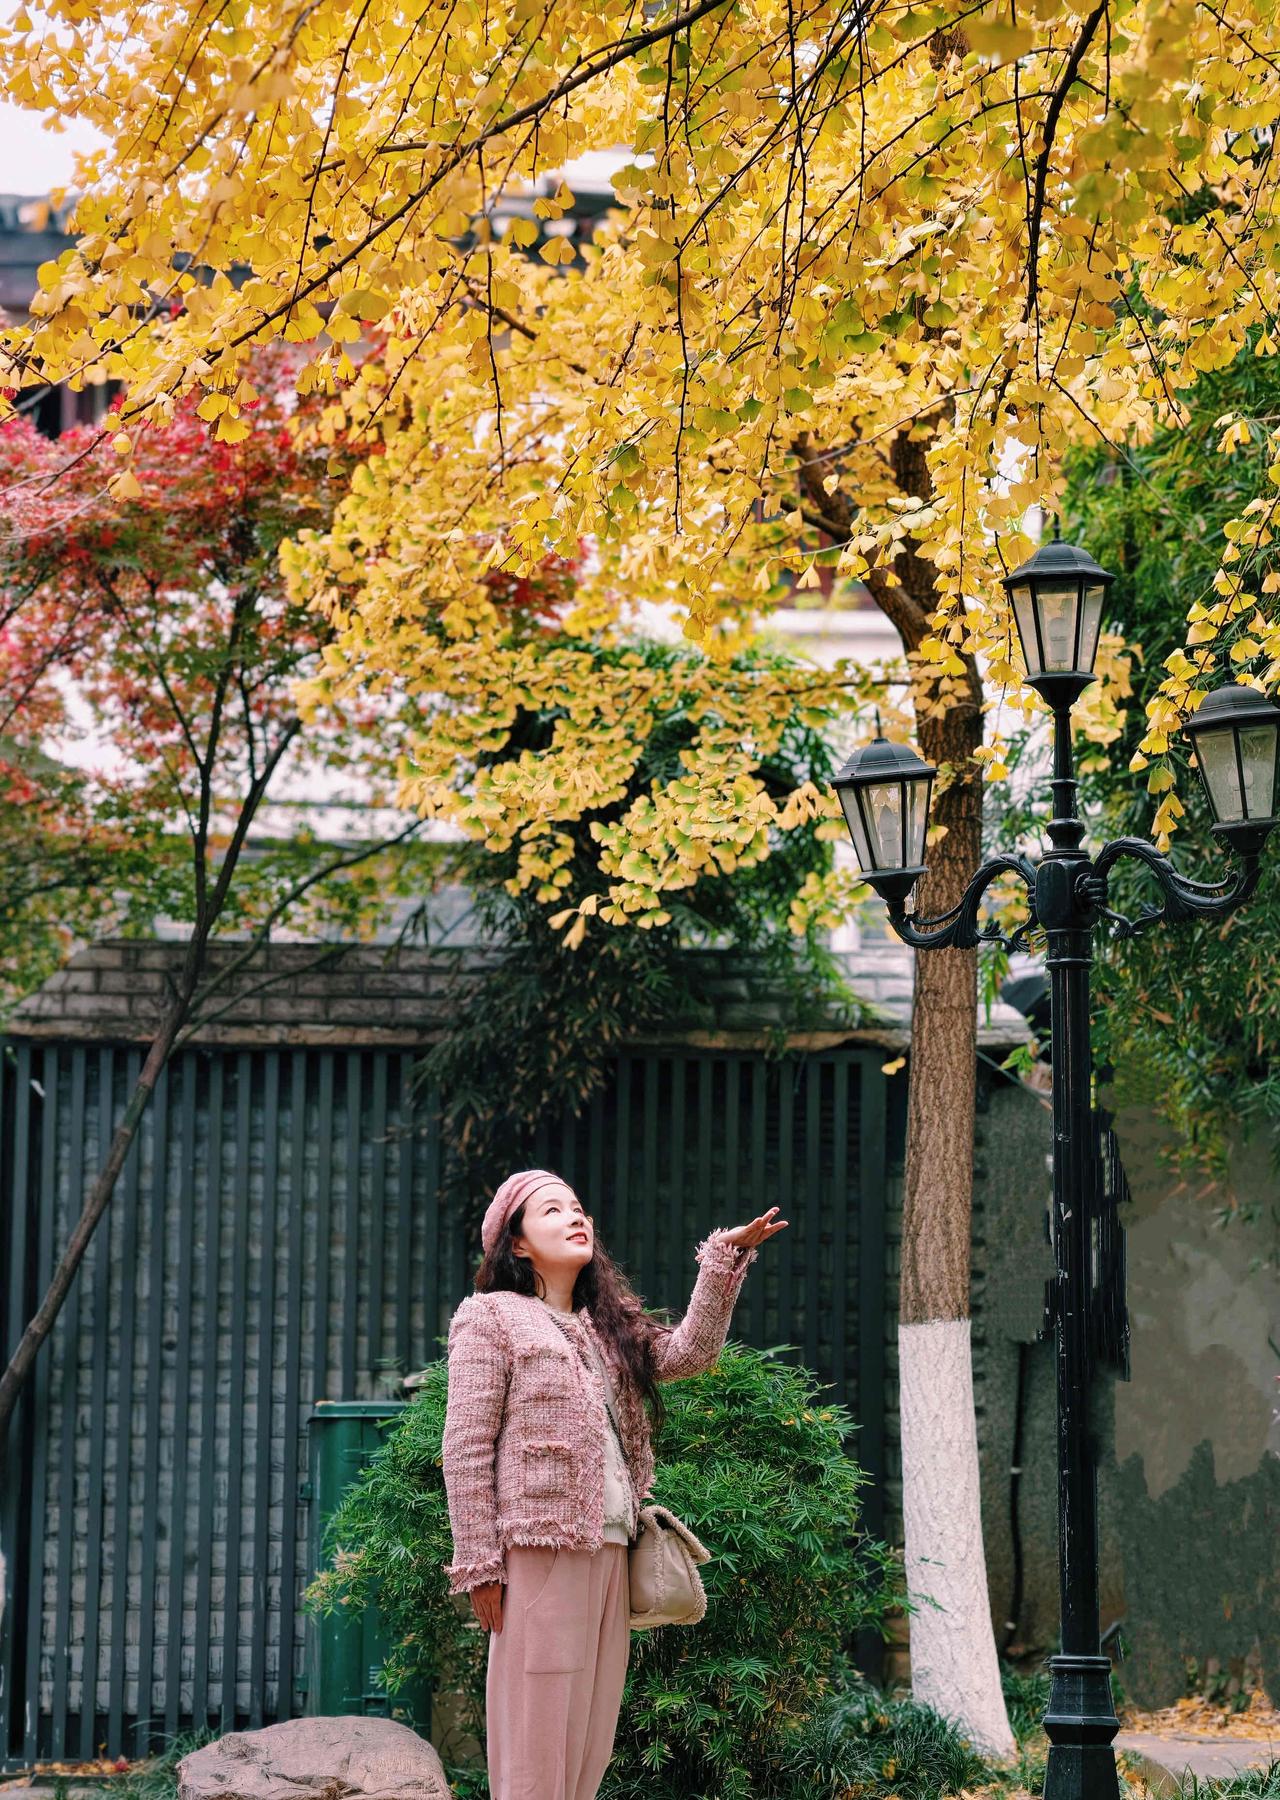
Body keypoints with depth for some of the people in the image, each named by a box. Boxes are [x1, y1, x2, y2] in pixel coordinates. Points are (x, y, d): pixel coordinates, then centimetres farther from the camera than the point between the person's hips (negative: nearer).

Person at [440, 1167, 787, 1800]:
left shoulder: (607, 1327, 22)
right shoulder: (490, 1318, 0)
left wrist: (725, 1257, 2)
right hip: (539, 1551, -7)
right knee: (535, 1743, -7)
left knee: (588, 1744, 8)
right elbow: (465, 1449, -6)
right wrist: (478, 1566, -13)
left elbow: (689, 1352, 9)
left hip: (609, 1551, 7)